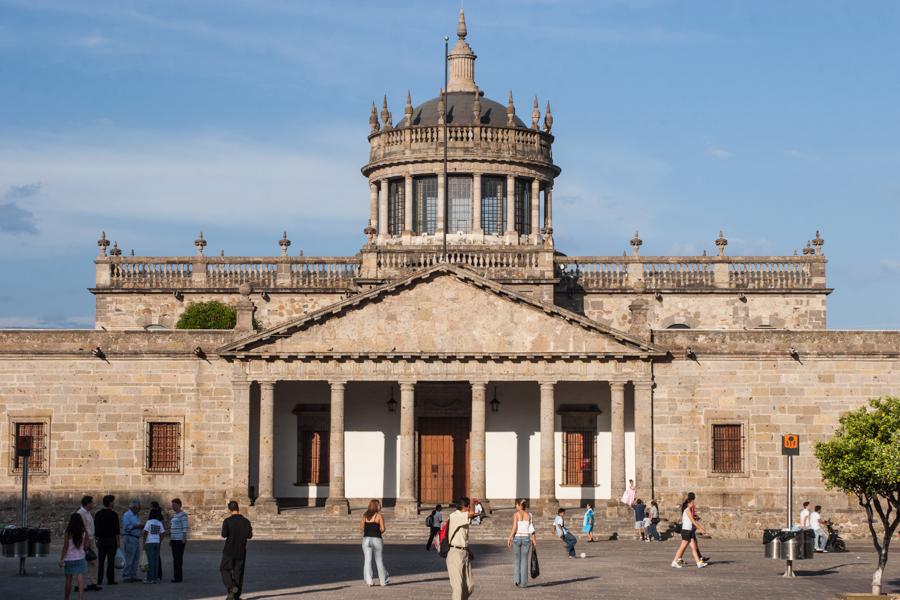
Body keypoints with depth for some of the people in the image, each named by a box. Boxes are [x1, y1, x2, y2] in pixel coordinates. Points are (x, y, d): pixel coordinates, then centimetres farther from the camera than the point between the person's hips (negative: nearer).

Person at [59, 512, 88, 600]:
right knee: (80, 580, -5)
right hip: (80, 559, 1)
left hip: (69, 559, -1)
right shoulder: (84, 533, -4)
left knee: (68, 580, 12)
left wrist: (61, 559, -4)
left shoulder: (67, 533, -10)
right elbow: (85, 546, 1)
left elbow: (65, 548, -10)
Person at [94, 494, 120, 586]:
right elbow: (116, 530, -10)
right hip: (111, 540, -4)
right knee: (111, 560, -1)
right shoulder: (113, 514, -9)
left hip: (101, 540, 4)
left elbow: (96, 528, 9)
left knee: (100, 561, 7)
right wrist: (118, 542, -5)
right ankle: (110, 580, -3)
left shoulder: (98, 514, 5)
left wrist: (97, 538, 17)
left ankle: (99, 580, 7)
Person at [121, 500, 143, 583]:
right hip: (130, 538, -9)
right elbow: (126, 527, -18)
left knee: (136, 559, 9)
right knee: (129, 559, -10)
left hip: (136, 538, 9)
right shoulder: (127, 515, -9)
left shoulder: (137, 515, 19)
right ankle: (126, 577, -6)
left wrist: (141, 526, 6)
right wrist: (136, 526, -17)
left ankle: (133, 576, 14)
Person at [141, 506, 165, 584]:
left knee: (150, 560, -5)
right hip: (157, 542, 4)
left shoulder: (149, 522, -7)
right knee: (156, 560, 6)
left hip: (149, 543, -4)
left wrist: (143, 543, -2)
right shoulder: (159, 523, 7)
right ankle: (155, 578, 6)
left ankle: (150, 578, -5)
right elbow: (162, 534, 7)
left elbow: (145, 533, -8)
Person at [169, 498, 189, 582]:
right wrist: (170, 539, 20)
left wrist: (184, 538, -21)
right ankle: (176, 576, 10)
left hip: (180, 539, -9)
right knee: (175, 558, 7)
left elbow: (185, 527, -15)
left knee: (178, 558, -9)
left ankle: (178, 577, -8)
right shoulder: (174, 515, 18)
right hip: (174, 539, 9)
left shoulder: (183, 514, -9)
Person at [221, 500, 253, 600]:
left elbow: (224, 534, -14)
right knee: (238, 573, 8)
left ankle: (231, 587, -12)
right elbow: (249, 535, -1)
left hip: (229, 550, -3)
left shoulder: (227, 521, -9)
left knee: (225, 569, 10)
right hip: (241, 551, 3)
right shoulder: (245, 521, 0)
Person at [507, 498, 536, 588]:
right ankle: (523, 583, 3)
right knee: (524, 561, 6)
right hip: (526, 538, 2)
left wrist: (509, 539, -7)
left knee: (517, 560, 14)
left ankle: (517, 579, 3)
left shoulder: (516, 514, -5)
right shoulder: (529, 515, 3)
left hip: (517, 538, -2)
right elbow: (531, 529, 0)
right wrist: (534, 540, 7)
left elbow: (514, 528, -12)